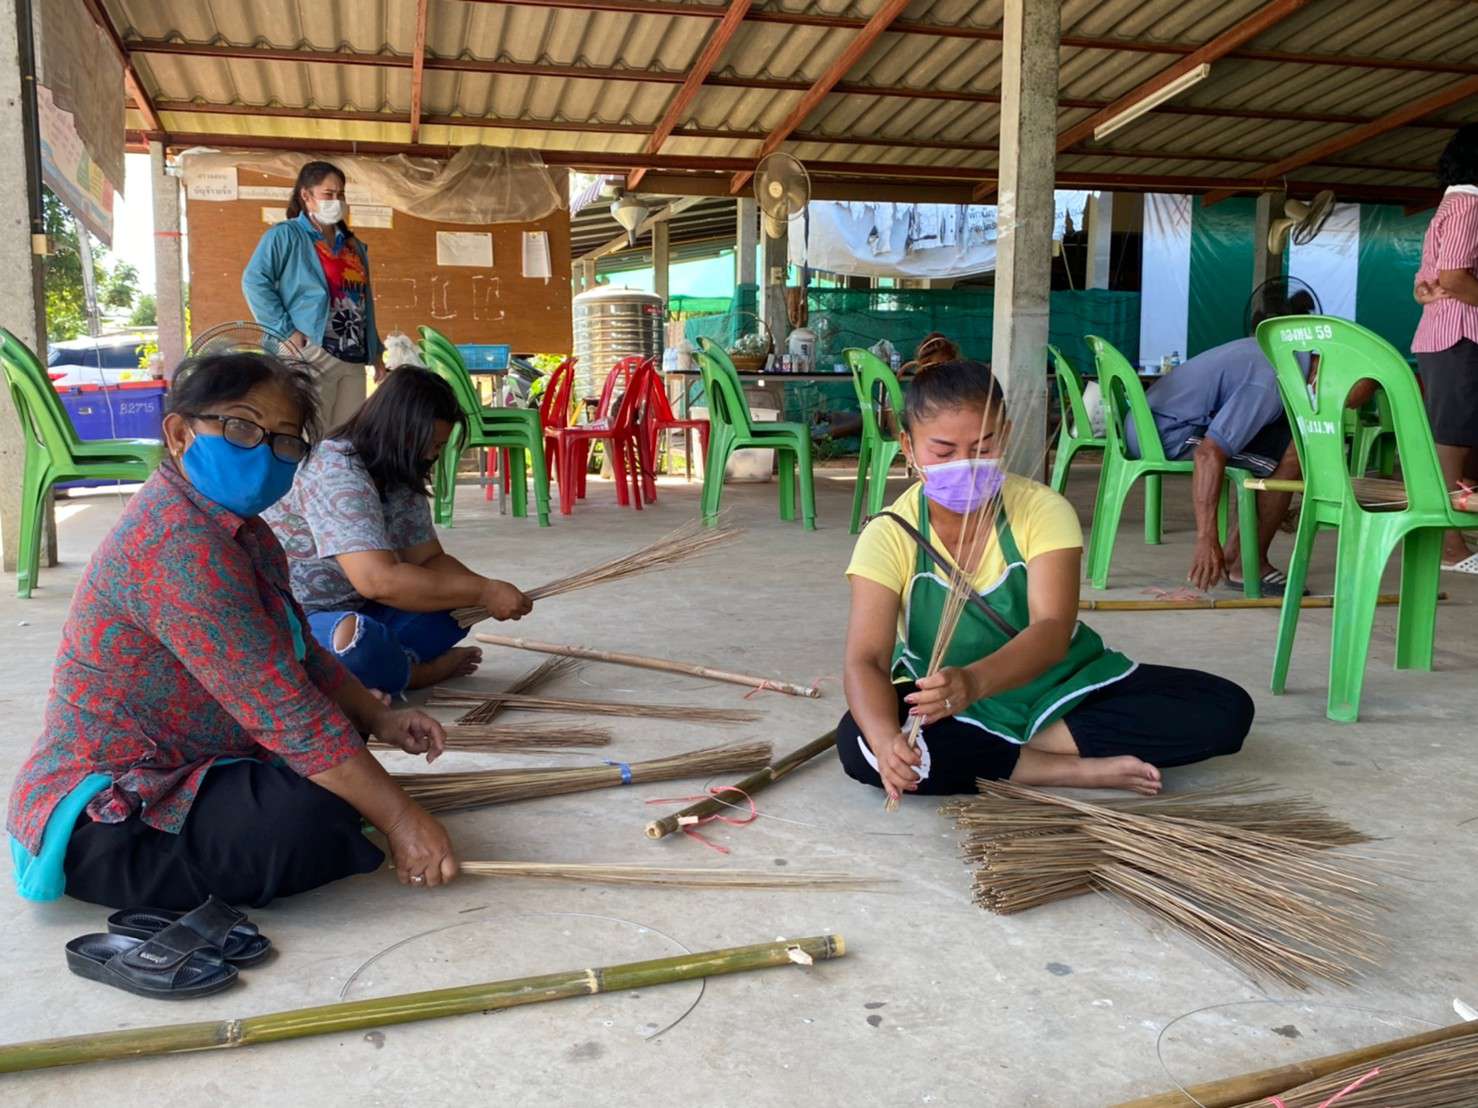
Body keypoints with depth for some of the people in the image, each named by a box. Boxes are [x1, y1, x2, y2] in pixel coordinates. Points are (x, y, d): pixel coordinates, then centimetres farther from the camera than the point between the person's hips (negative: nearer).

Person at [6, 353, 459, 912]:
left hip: (164, 773, 10)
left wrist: (380, 718, -4)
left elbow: (302, 655, 13)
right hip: (99, 821, -10)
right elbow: (285, 710, -28)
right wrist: (401, 818, -23)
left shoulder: (240, 531, 7)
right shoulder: (179, 543, -26)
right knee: (316, 815, -30)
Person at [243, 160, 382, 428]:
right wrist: (286, 332, -16)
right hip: (312, 356, -7)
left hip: (353, 359, 7)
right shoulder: (285, 235, -1)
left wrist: (375, 352, 18)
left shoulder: (353, 245, 21)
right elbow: (254, 281, -11)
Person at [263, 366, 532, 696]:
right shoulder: (334, 472, -24)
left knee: (455, 606, -2)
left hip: (348, 613, 8)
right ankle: (421, 672, -8)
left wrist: (486, 591, -14)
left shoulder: (401, 479, 4)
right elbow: (378, 581, -33)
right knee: (358, 639, -38)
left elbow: (429, 559, 6)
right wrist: (483, 593, -27)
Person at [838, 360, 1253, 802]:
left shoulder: (1043, 510, -15)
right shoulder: (889, 536, -15)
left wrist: (975, 680, -51)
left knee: (1225, 711, -15)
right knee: (859, 744, -34)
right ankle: (1078, 770, -25)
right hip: (947, 708, -1)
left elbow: (1052, 631, -29)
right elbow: (865, 661, -25)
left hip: (1058, 687, 1)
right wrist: (885, 739, -47)